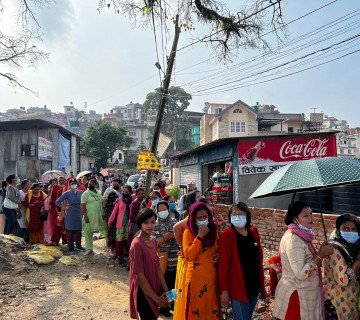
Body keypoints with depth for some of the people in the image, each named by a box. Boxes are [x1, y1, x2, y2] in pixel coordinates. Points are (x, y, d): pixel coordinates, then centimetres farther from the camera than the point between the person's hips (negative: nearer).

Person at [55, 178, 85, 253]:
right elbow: (57, 202, -6)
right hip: (70, 214, -4)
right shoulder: (67, 193, -5)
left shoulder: (80, 192, 7)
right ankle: (71, 248, 12)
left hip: (78, 213, 4)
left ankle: (78, 246, 21)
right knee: (70, 231, 2)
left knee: (79, 230, 7)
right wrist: (64, 208, -6)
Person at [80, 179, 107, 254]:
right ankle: (89, 249, 12)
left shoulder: (99, 193, 12)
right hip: (89, 217, -5)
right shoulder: (86, 193, -6)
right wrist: (85, 215, -19)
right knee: (88, 232, 1)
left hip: (98, 216, 5)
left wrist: (103, 214, 15)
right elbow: (82, 205, -11)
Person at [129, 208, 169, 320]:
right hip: (144, 293, -7)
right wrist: (157, 299, -15)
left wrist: (165, 290, -1)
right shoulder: (137, 245, -22)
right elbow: (140, 276, -21)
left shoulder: (153, 241, 3)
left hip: (155, 289, 7)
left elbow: (157, 267, 7)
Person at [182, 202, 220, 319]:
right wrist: (199, 236, -21)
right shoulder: (189, 232, -7)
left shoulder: (213, 230, 7)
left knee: (212, 310, 13)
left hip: (212, 278, 4)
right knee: (196, 310, 6)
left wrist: (219, 254, 1)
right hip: (196, 278, -4)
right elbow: (189, 256, -17)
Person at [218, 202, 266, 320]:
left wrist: (262, 285, 11)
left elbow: (259, 259, 10)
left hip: (254, 286, 6)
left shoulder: (254, 233, 4)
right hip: (238, 288, -6)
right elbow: (223, 264, -14)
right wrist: (224, 290, -14)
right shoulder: (227, 235, -13)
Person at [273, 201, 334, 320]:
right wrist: (321, 255, -22)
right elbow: (301, 274, -26)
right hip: (296, 296, -9)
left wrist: (321, 252, 7)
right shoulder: (293, 239, -23)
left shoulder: (302, 235, 7)